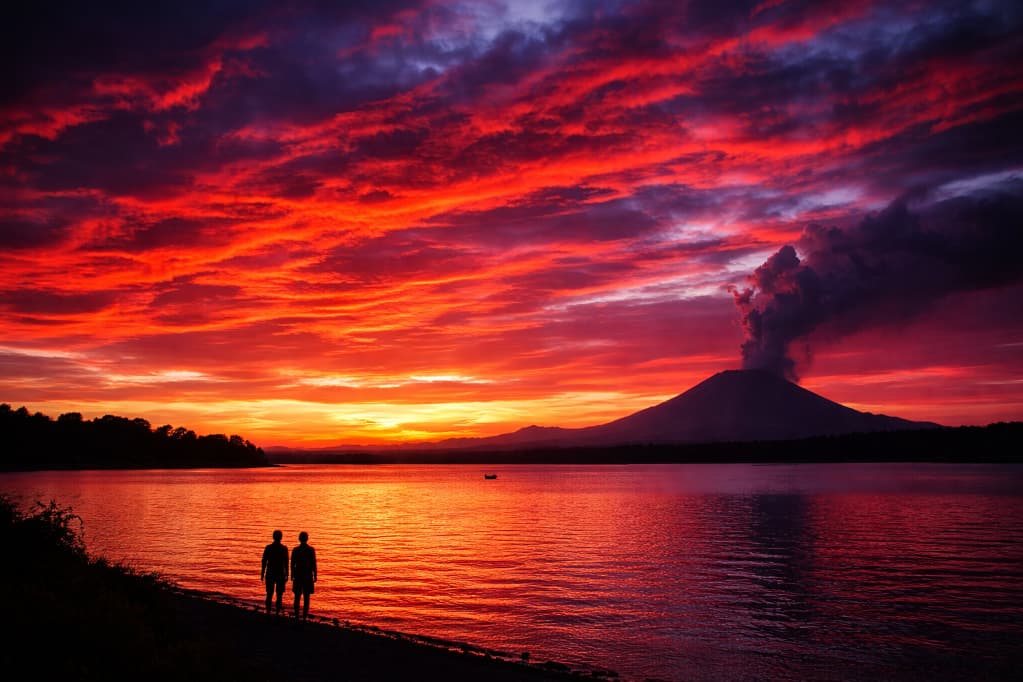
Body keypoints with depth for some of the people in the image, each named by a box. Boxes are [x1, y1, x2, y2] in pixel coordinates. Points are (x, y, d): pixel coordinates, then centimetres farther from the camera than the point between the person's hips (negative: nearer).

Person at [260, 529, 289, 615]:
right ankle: (277, 613, 2)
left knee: (269, 594, 9)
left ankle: (268, 612, 8)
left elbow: (264, 561, -1)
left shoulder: (268, 547, -2)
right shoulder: (284, 548, -5)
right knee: (279, 595, 5)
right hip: (280, 574, -1)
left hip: (270, 574, 1)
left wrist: (262, 574, 7)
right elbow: (286, 563, -4)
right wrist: (286, 575, 3)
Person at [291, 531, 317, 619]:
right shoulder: (311, 550, -6)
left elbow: (292, 564, 2)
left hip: (298, 575, 2)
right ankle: (305, 615, 1)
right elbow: (314, 564, -6)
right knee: (306, 597, 4)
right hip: (308, 575, -2)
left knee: (297, 596, 10)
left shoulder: (295, 550, -1)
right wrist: (315, 575, 1)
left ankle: (296, 615, 11)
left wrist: (292, 575, 12)